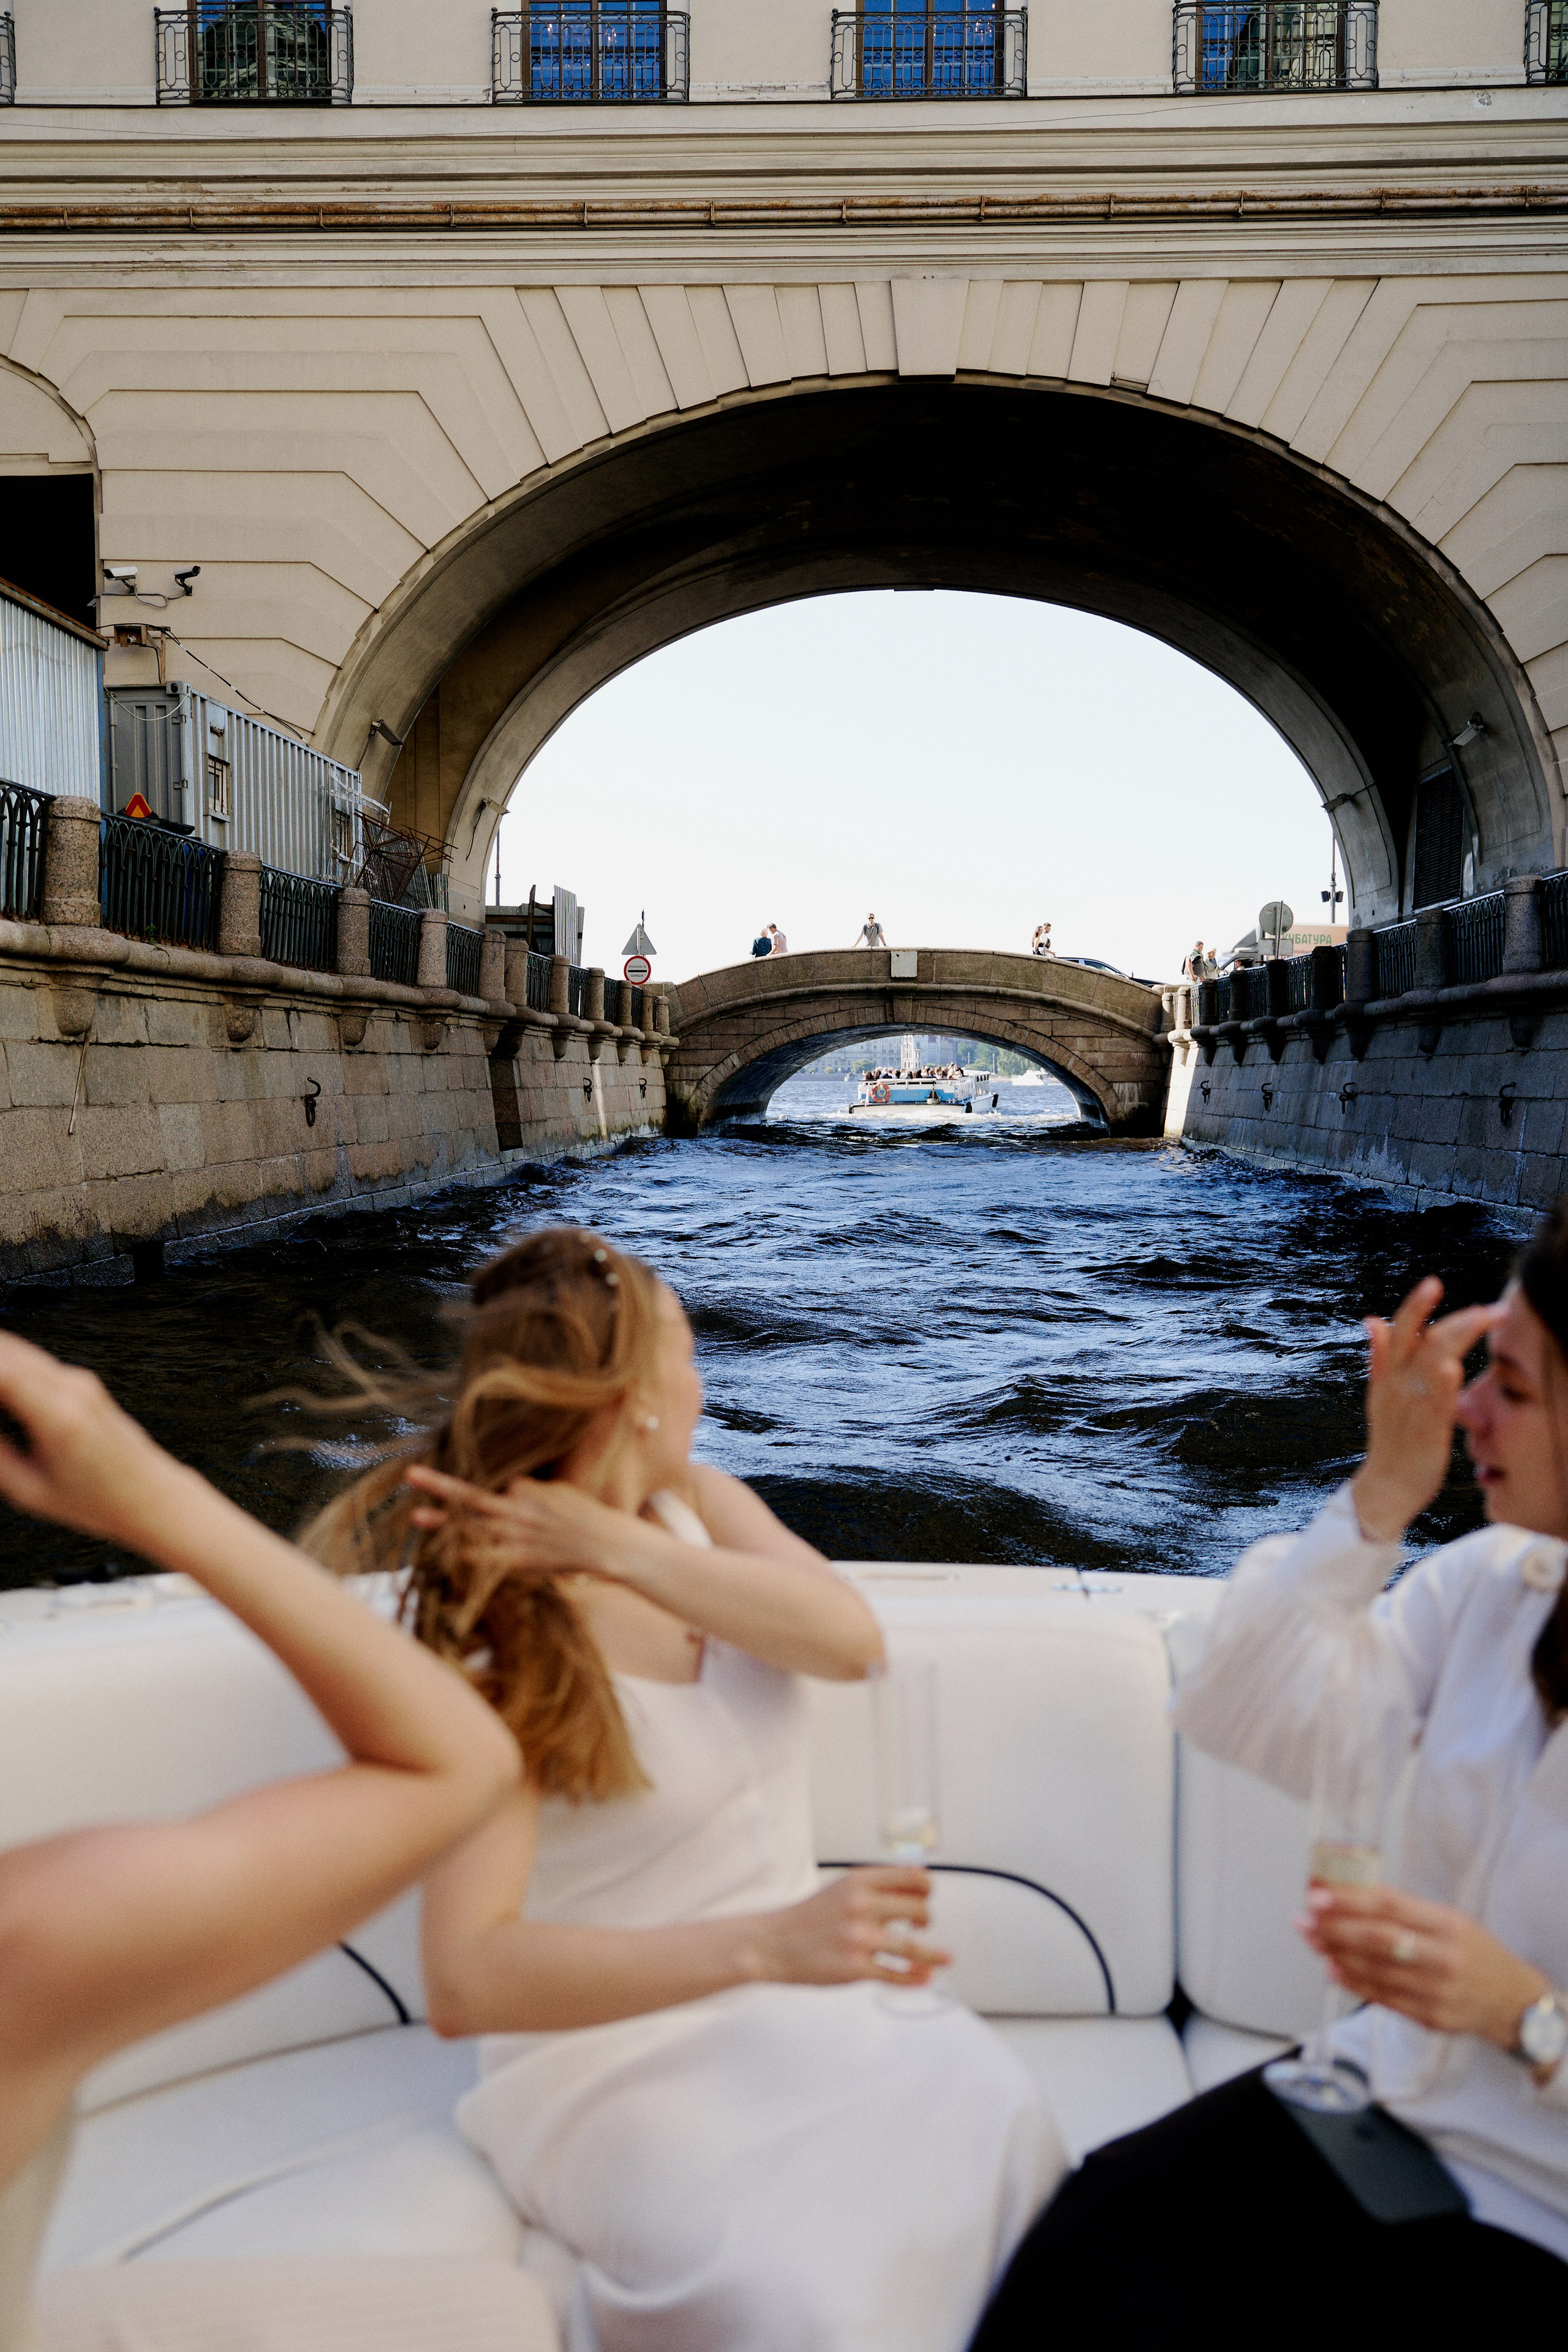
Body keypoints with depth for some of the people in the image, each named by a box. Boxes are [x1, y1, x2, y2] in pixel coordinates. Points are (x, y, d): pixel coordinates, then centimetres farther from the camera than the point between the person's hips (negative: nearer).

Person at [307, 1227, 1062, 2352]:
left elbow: (850, 1637, -13)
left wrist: (613, 1544, -22)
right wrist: (762, 1943, -37)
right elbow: (465, 1980, -24)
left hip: (797, 2006, 5)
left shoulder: (701, 1506, 7)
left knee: (991, 2108, -27)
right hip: (611, 2056, -4)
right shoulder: (498, 1640, -12)